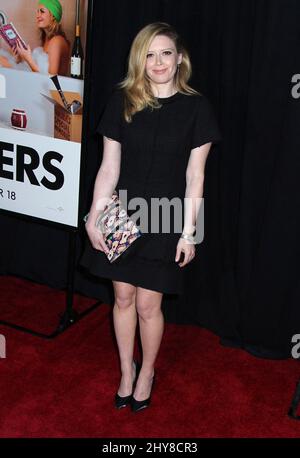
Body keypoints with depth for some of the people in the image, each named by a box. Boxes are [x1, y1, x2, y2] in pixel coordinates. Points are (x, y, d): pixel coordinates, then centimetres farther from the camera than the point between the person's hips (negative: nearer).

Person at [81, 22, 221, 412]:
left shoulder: (196, 107, -6)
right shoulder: (122, 100, -2)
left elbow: (194, 176, -5)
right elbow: (109, 167, 0)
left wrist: (188, 231, -7)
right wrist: (94, 217, -4)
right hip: (122, 217, 2)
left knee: (147, 305, 6)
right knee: (123, 297, 12)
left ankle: (147, 372, 32)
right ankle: (127, 371, 35)